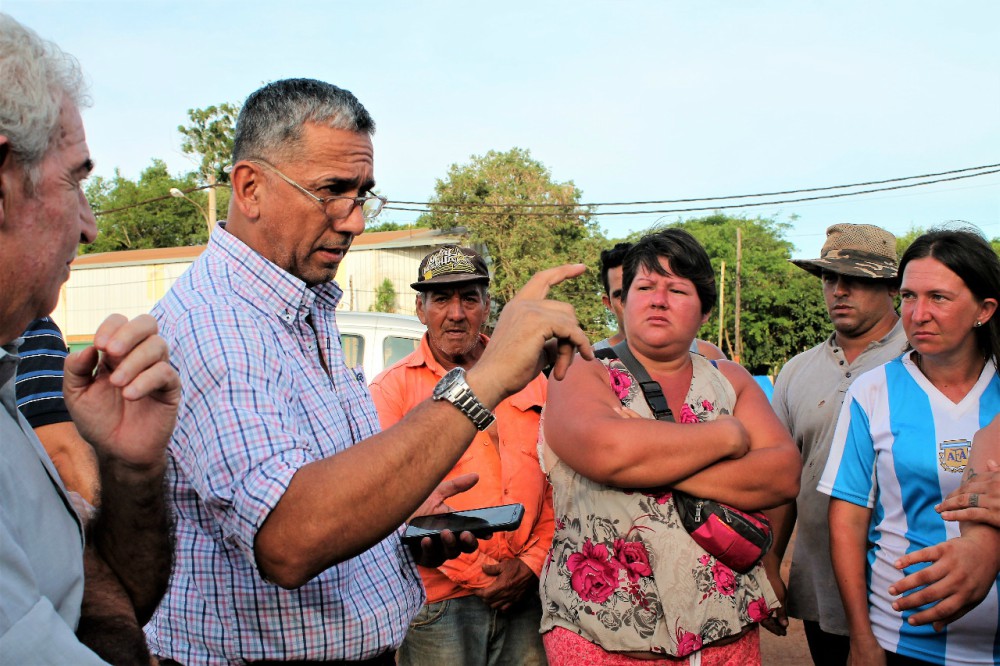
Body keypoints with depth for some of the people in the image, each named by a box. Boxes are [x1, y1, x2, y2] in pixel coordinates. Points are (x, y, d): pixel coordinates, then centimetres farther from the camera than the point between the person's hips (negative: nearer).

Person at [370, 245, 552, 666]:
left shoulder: (530, 380, 10)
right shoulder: (392, 388, -1)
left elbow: (556, 484, 10)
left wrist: (532, 563, -2)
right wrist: (474, 575, -11)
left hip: (525, 595, 3)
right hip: (436, 601, -3)